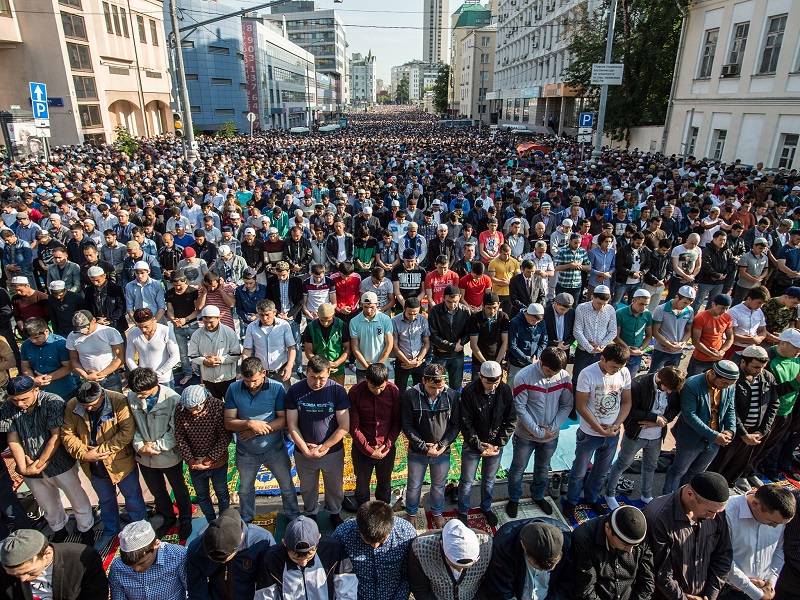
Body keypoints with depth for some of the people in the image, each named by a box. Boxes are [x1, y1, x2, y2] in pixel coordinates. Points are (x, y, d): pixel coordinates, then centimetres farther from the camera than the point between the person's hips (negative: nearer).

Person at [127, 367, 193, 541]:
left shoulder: (172, 399, -25)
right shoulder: (131, 397, -13)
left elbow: (176, 432, -20)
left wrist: (155, 446, -23)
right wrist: (139, 446, -17)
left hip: (169, 456, -4)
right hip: (144, 458, 4)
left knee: (179, 490, 19)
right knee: (157, 492, 26)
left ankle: (185, 520, 44)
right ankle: (168, 519, 51)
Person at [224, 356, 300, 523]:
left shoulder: (276, 388, -20)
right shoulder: (233, 389, -15)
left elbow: (284, 419, -19)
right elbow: (228, 422, -15)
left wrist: (257, 430, -26)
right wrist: (250, 424, -32)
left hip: (274, 449, -2)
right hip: (245, 452, 2)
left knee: (287, 486, 17)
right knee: (245, 489, 25)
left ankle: (293, 516, 43)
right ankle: (246, 519, 52)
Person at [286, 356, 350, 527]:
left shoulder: (337, 391, -17)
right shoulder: (295, 391, -12)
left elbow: (344, 426, -15)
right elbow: (292, 425, -9)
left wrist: (323, 447, -15)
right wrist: (305, 449, -15)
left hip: (333, 451, -1)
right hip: (303, 453, 1)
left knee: (335, 487, 19)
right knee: (307, 488, 22)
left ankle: (334, 513, 47)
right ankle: (310, 513, 49)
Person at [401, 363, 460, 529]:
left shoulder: (452, 396, -14)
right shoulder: (410, 396, -19)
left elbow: (455, 425, -5)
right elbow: (407, 426, -13)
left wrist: (442, 445, -15)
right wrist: (424, 448, -17)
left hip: (443, 452, 1)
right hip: (417, 452, -1)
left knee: (439, 486, 22)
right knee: (414, 486, 18)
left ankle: (437, 512, 48)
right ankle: (411, 513, 43)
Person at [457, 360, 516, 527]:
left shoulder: (505, 391, -11)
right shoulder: (469, 392, -20)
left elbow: (511, 421, -4)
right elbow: (465, 423, -16)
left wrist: (498, 444, -10)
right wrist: (479, 446, -17)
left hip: (496, 446, 3)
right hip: (473, 445, -3)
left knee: (489, 480, 21)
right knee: (467, 482, 12)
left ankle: (486, 507, 46)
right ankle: (463, 511, 36)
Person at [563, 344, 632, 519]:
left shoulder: (624, 373, -8)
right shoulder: (588, 374, -22)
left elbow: (627, 402, 1)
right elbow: (581, 406, -18)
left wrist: (616, 425, -11)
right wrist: (601, 429, -17)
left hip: (612, 434, 4)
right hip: (590, 434, -4)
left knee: (601, 472, 23)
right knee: (579, 472, 13)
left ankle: (591, 498, 46)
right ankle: (571, 501, 35)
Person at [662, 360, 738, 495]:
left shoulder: (730, 387, -7)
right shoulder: (691, 385, -26)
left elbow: (730, 410, 5)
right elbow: (689, 415, -26)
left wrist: (730, 430, -13)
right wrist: (713, 435, -29)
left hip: (714, 441, 6)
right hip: (692, 438, -5)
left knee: (696, 472, 23)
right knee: (678, 471, 13)